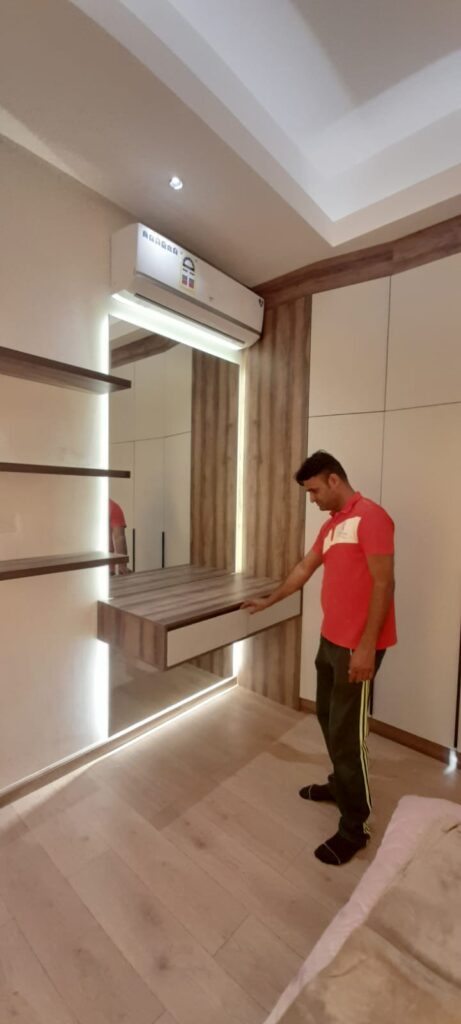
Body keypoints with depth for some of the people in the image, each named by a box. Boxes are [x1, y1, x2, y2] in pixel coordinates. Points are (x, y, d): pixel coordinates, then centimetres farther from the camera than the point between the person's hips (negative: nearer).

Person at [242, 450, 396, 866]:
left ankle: (354, 827, 22)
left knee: (347, 733, 2)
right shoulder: (331, 525, 12)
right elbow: (304, 569, 21)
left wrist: (366, 646, -21)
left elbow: (384, 583, -20)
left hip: (358, 646, -9)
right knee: (328, 717, 21)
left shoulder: (371, 517, -16)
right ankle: (341, 785, 43)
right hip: (331, 639, 9)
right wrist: (269, 600, 27)